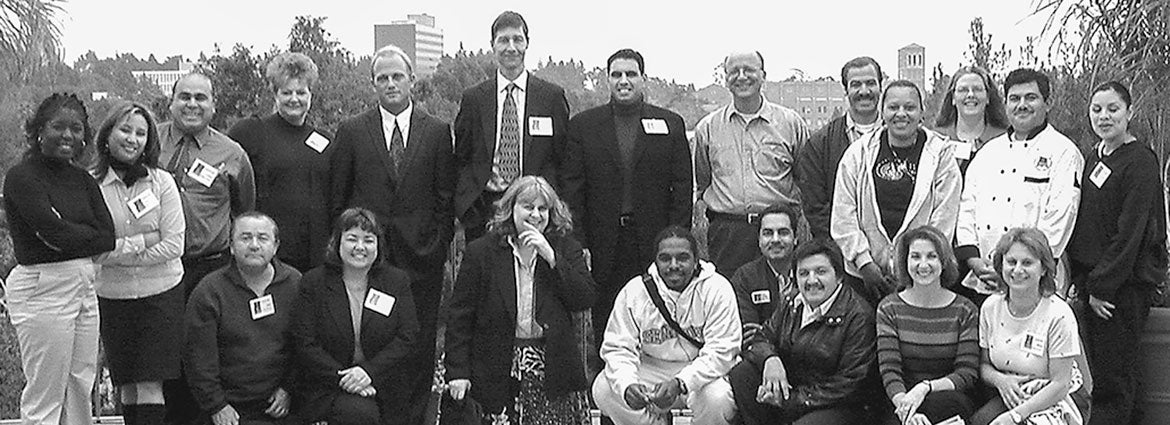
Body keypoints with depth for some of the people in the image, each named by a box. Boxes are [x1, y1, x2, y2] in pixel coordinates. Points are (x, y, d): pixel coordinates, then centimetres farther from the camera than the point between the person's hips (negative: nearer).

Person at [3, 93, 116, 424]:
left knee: (81, 389, 12)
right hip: (41, 287, -7)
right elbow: (57, 232, -18)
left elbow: (108, 237, 1)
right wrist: (87, 235, -3)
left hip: (84, 284, 7)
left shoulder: (82, 180, 11)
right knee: (45, 398, -1)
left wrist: (68, 235, -10)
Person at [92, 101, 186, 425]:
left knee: (150, 387, -6)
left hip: (161, 294, -1)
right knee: (126, 387, 9)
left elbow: (174, 245, -7)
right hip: (112, 298, 1)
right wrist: (141, 243, -12)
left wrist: (118, 252, -9)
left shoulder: (162, 182, -2)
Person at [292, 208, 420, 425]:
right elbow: (305, 345, -3)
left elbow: (408, 338, 0)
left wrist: (369, 371, -15)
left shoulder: (397, 281, 9)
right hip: (328, 389, -2)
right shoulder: (313, 283, 3)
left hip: (386, 386, 2)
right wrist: (343, 377, -16)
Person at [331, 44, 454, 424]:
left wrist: (440, 245, 2)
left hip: (421, 254, 0)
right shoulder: (351, 131, 6)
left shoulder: (437, 132, 7)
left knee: (419, 345, 3)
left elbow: (445, 196, 7)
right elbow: (337, 195, 7)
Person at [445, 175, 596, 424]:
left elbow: (586, 299, -2)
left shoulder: (565, 249, 9)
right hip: (499, 374, -1)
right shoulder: (481, 252, 4)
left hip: (554, 372, 1)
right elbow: (461, 315, 2)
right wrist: (458, 372, -4)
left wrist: (551, 257, -10)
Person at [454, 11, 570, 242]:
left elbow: (563, 159, 5)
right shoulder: (473, 98, 8)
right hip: (481, 209, 1)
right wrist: (467, 202, -4)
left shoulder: (552, 96, 5)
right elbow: (460, 159, 11)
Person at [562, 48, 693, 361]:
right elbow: (573, 190, 3)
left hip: (655, 243, 0)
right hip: (603, 247, 0)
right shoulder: (583, 125, 8)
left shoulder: (670, 124, 8)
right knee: (605, 329, 3)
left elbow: (683, 190, 5)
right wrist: (578, 244, -5)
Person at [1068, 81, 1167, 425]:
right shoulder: (1094, 158, 13)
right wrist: (1082, 280, 7)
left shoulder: (1141, 161, -10)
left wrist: (1101, 285, -15)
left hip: (1126, 283, -8)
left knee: (1114, 375, -4)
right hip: (1093, 282, 8)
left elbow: (1130, 231, -15)